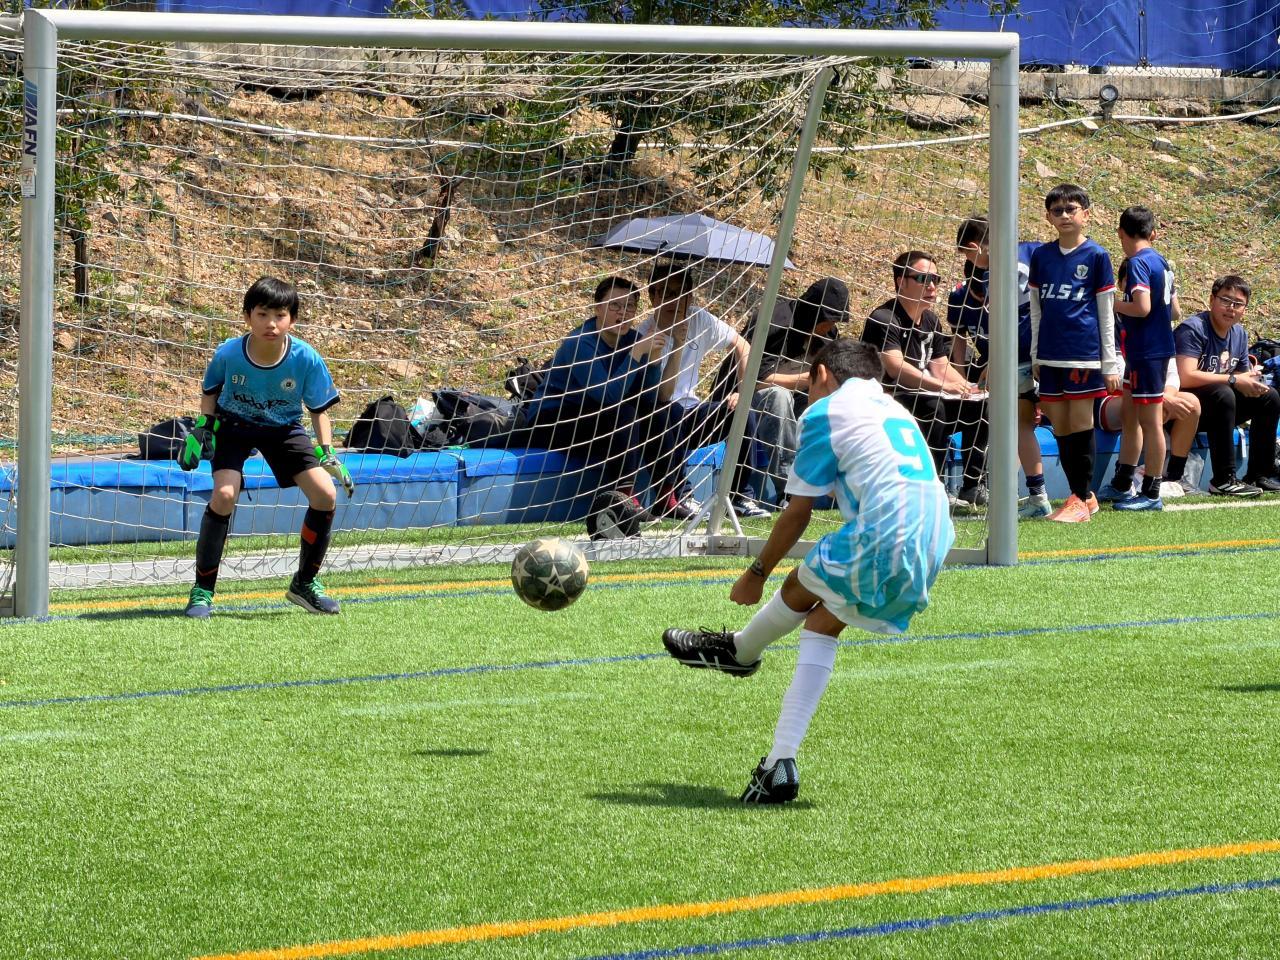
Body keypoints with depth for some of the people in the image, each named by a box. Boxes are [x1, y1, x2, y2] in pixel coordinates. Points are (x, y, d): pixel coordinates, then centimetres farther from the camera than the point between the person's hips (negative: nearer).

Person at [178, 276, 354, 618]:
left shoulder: (306, 359, -25)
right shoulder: (228, 354, -25)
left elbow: (319, 409, -9)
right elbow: (211, 390, -1)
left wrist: (327, 452, -18)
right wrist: (203, 426, -11)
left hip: (284, 428, 2)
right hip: (234, 425, -2)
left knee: (325, 495, -14)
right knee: (224, 494, -25)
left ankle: (305, 584, 8)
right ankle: (202, 591, -11)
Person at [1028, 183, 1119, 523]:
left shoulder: (1096, 256, -2)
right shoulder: (1041, 256, 9)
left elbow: (1106, 313, 0)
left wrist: (1110, 364, -1)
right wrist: (1035, 356, 12)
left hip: (1084, 354, -5)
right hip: (1050, 355, 5)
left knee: (1081, 424, -4)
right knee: (1060, 428, 6)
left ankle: (1081, 499, 1)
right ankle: (1083, 496, 15)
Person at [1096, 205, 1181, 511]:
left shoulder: (1137, 263, -15)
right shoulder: (1161, 262, 13)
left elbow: (1142, 307, -26)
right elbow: (1175, 311, 16)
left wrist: (1110, 304, -13)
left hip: (1146, 353, -10)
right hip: (1158, 346, 10)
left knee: (1150, 422, -4)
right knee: (1129, 415, 17)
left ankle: (1151, 494, -1)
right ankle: (1122, 485, 26)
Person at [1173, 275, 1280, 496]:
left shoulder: (1239, 334, 9)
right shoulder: (1193, 329, -18)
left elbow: (1244, 378, 15)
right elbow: (1186, 377, -30)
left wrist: (1252, 382, -12)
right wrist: (1233, 380, -24)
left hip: (1216, 410, 9)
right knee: (1222, 394, -35)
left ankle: (1260, 474, 9)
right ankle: (1224, 480, -34)